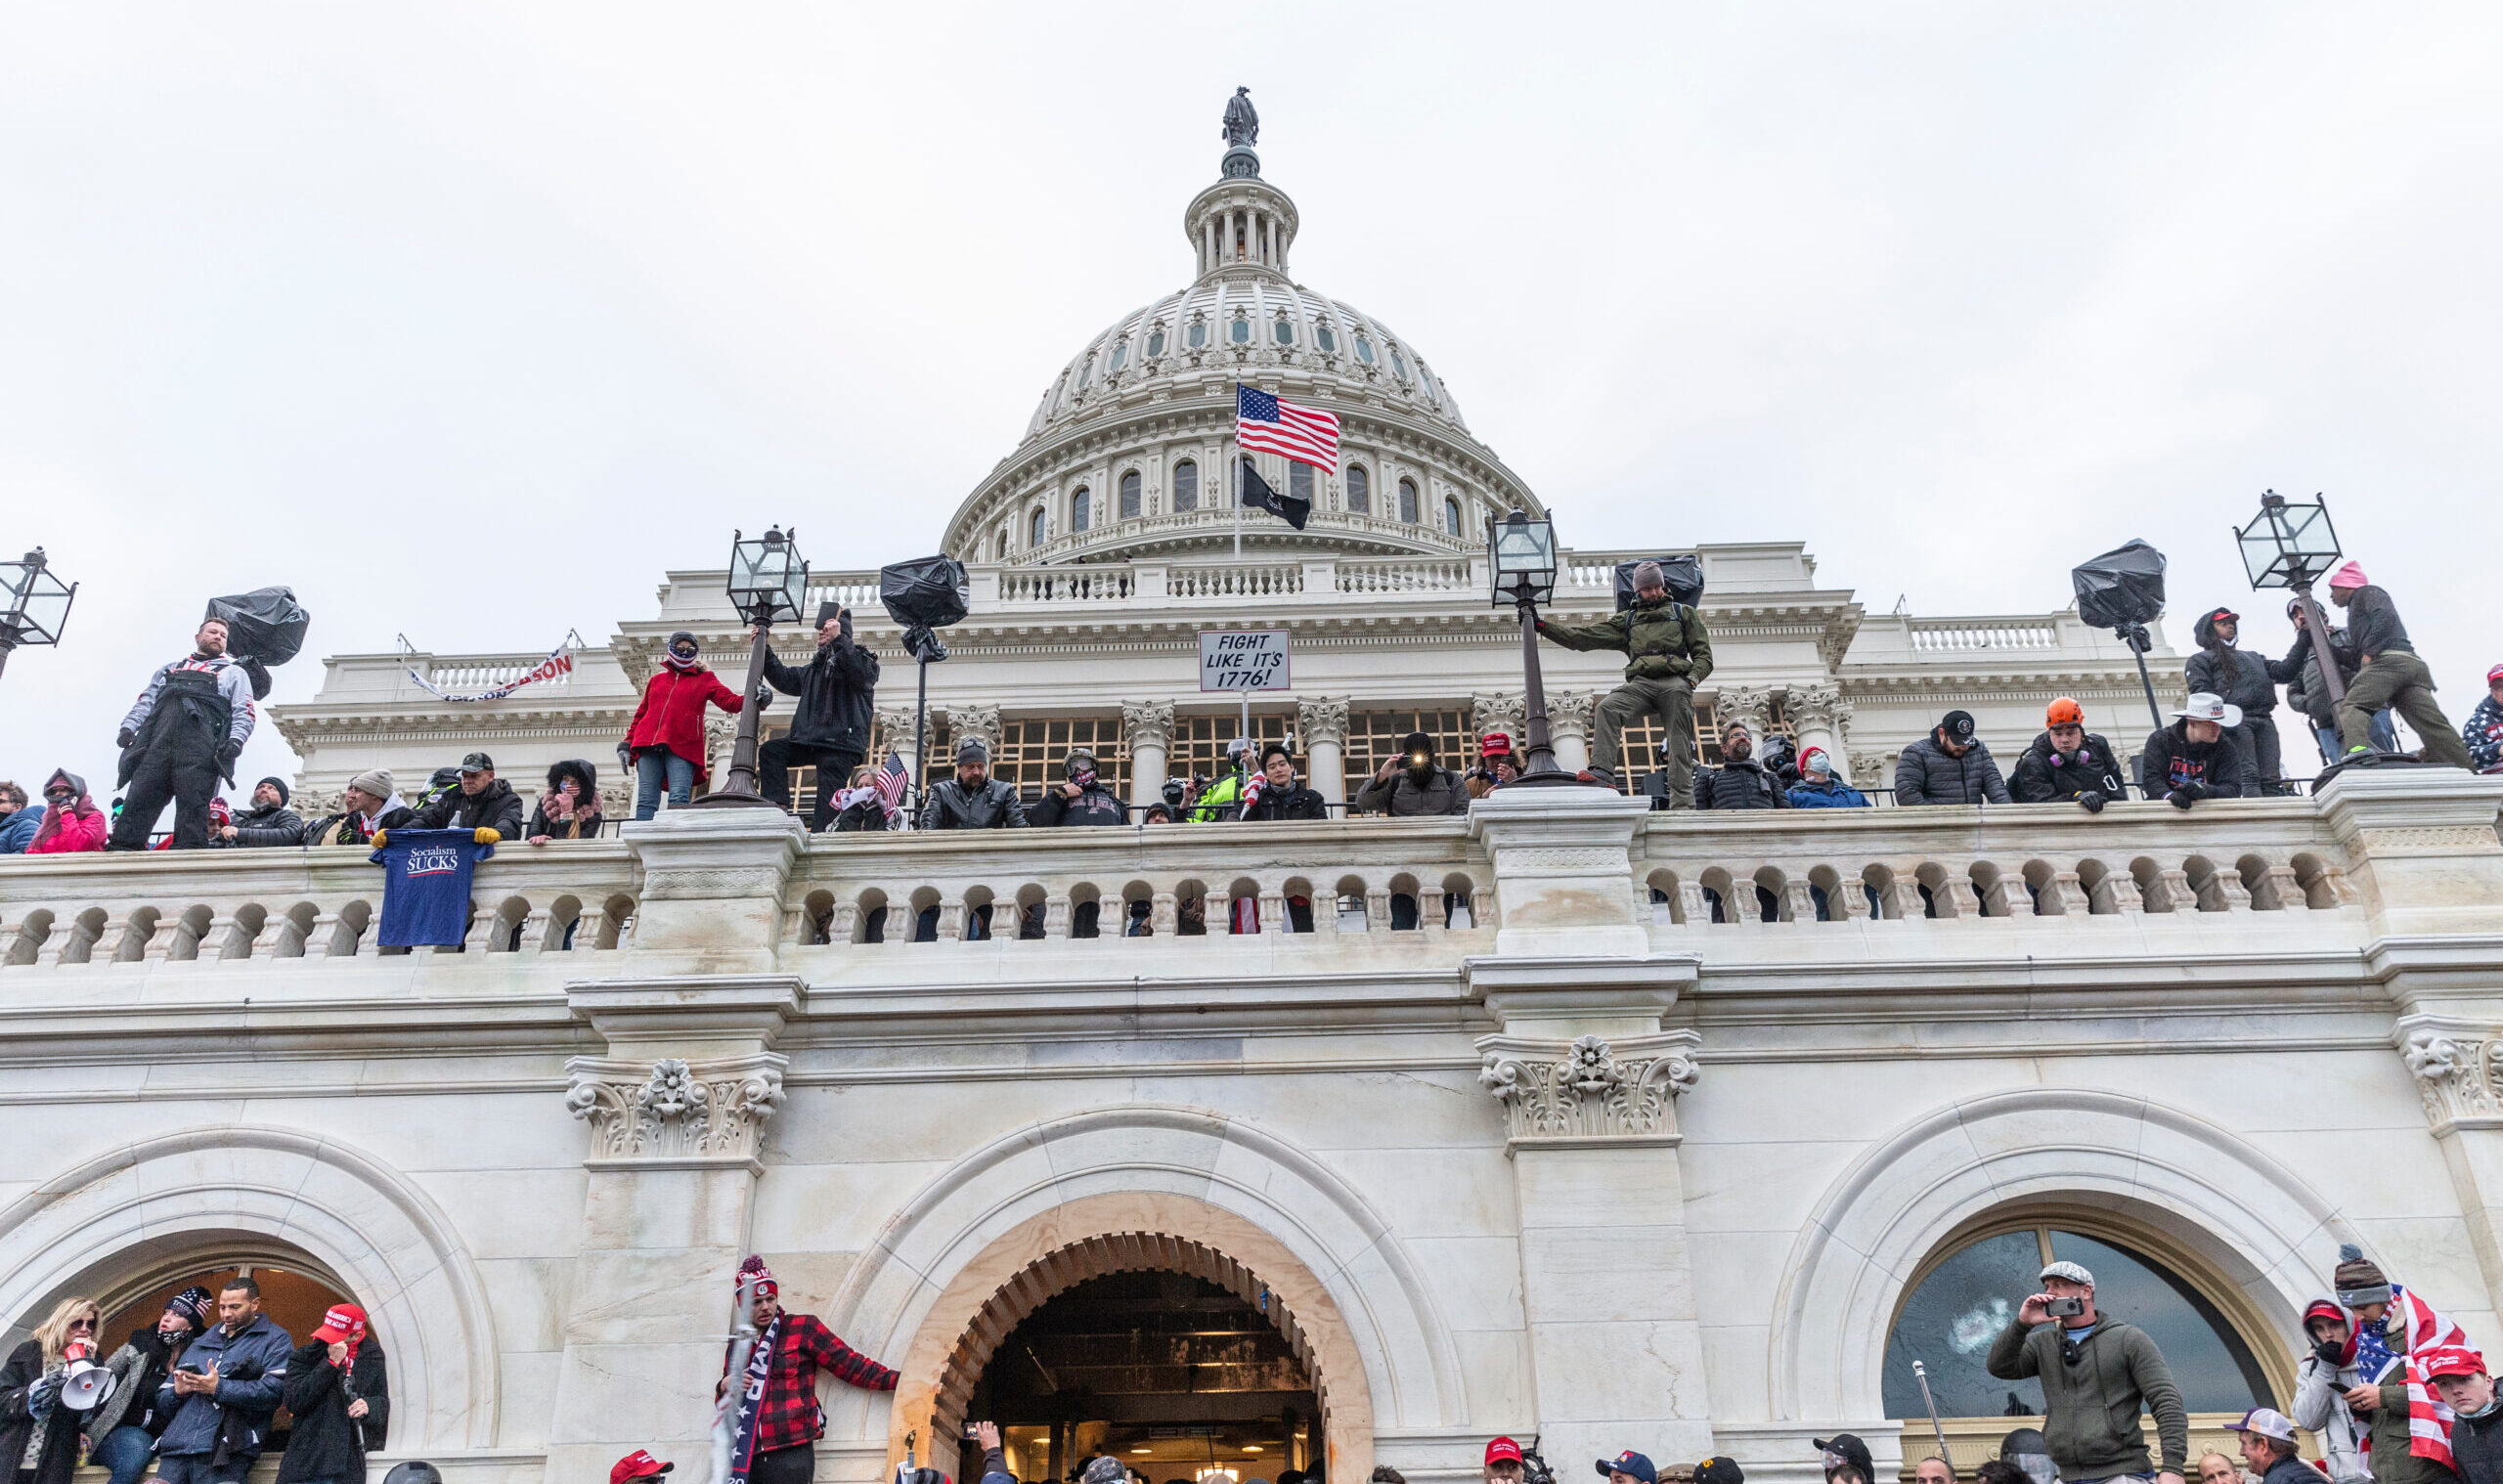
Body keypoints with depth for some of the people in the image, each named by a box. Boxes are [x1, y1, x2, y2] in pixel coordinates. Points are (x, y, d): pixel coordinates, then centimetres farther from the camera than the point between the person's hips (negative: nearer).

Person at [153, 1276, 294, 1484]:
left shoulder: (274, 1340, 10)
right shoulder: (200, 1343, 28)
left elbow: (274, 1392, -7)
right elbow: (162, 1401, 28)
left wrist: (219, 1388, -10)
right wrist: (177, 1391, 4)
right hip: (176, 1447, 5)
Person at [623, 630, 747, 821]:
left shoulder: (704, 679, 17)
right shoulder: (656, 679, 25)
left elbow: (729, 701, 2)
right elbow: (641, 713, 27)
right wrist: (627, 743, 18)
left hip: (682, 748, -3)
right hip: (649, 746, 3)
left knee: (679, 799, -17)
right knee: (646, 801, -5)